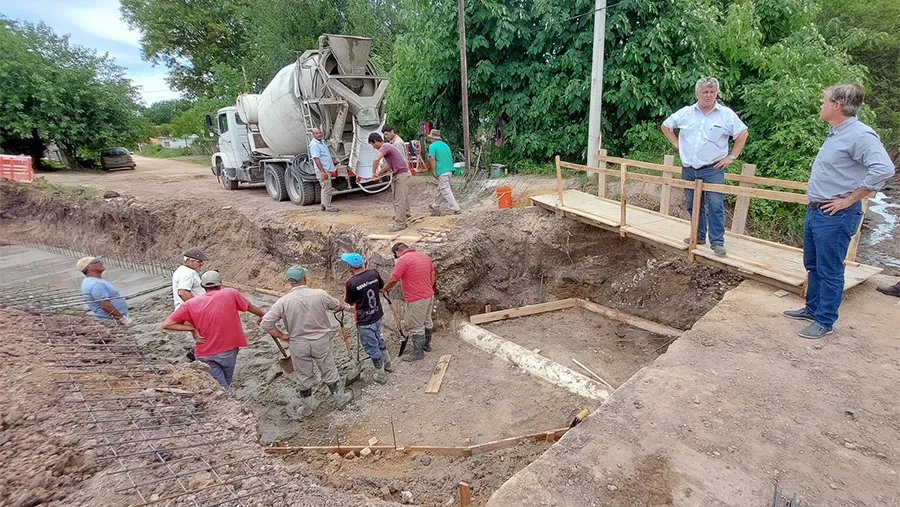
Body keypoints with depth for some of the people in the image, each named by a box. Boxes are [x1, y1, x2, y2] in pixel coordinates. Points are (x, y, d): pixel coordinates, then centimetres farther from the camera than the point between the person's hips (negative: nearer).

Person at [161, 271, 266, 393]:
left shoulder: (191, 304, -5)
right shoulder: (230, 293, -6)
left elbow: (166, 325, -10)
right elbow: (250, 307, 9)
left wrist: (192, 328, -6)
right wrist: (262, 315, 28)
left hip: (204, 354, 0)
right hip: (227, 350, 0)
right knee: (226, 382, 23)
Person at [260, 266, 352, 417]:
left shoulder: (283, 301, -15)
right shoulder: (320, 294, -15)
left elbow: (265, 323, -13)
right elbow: (336, 306, 5)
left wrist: (281, 336, 0)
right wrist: (341, 306, 29)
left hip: (298, 345, 1)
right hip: (321, 342, 0)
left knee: (304, 377, 18)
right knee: (329, 372, 17)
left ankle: (307, 407, 36)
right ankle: (340, 399, 34)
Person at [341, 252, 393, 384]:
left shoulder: (351, 283, -24)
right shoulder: (374, 273, -10)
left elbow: (349, 302, -7)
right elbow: (382, 287, 9)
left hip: (364, 321, -6)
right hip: (377, 316, 6)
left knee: (372, 347, 11)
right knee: (378, 339, 28)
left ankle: (381, 375, 25)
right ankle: (388, 364, 44)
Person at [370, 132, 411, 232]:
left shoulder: (384, 147, -15)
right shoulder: (386, 147, 17)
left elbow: (377, 159, -32)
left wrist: (373, 172, -19)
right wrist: (379, 173, 20)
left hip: (402, 175, -10)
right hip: (401, 175, 10)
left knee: (399, 201, -7)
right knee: (402, 199, 17)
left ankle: (399, 224, -3)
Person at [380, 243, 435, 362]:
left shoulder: (403, 260, -17)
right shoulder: (425, 255, 8)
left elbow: (393, 279, -18)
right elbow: (432, 273, 14)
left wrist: (384, 288, -2)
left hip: (416, 300, -9)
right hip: (429, 295, 9)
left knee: (416, 326, 4)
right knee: (427, 322, 21)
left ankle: (418, 352, 15)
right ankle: (426, 345, 37)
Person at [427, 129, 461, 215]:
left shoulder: (432, 146, -4)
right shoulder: (445, 145, 18)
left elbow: (432, 158, -16)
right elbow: (451, 158, 21)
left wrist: (433, 171, -13)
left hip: (441, 172, -8)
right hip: (449, 170, 8)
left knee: (446, 191, -5)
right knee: (440, 189, 19)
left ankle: (456, 209, -9)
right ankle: (435, 206, 32)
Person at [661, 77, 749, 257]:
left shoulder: (726, 114, -1)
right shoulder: (685, 112, 5)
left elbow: (743, 133, 4)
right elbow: (665, 126, 16)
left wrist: (731, 157, -1)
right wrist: (677, 144, 8)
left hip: (713, 169, -3)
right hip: (688, 169, 3)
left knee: (716, 206, -6)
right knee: (693, 205, 12)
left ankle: (717, 242, 0)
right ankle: (698, 236, 26)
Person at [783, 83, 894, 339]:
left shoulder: (860, 135, -18)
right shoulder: (835, 133, 12)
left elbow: (883, 169, -28)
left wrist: (849, 200, -21)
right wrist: (814, 205, 16)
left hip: (835, 216, -10)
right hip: (815, 211, 10)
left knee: (829, 270, 1)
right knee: (813, 265, 19)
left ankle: (825, 320, 12)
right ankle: (812, 308, 33)